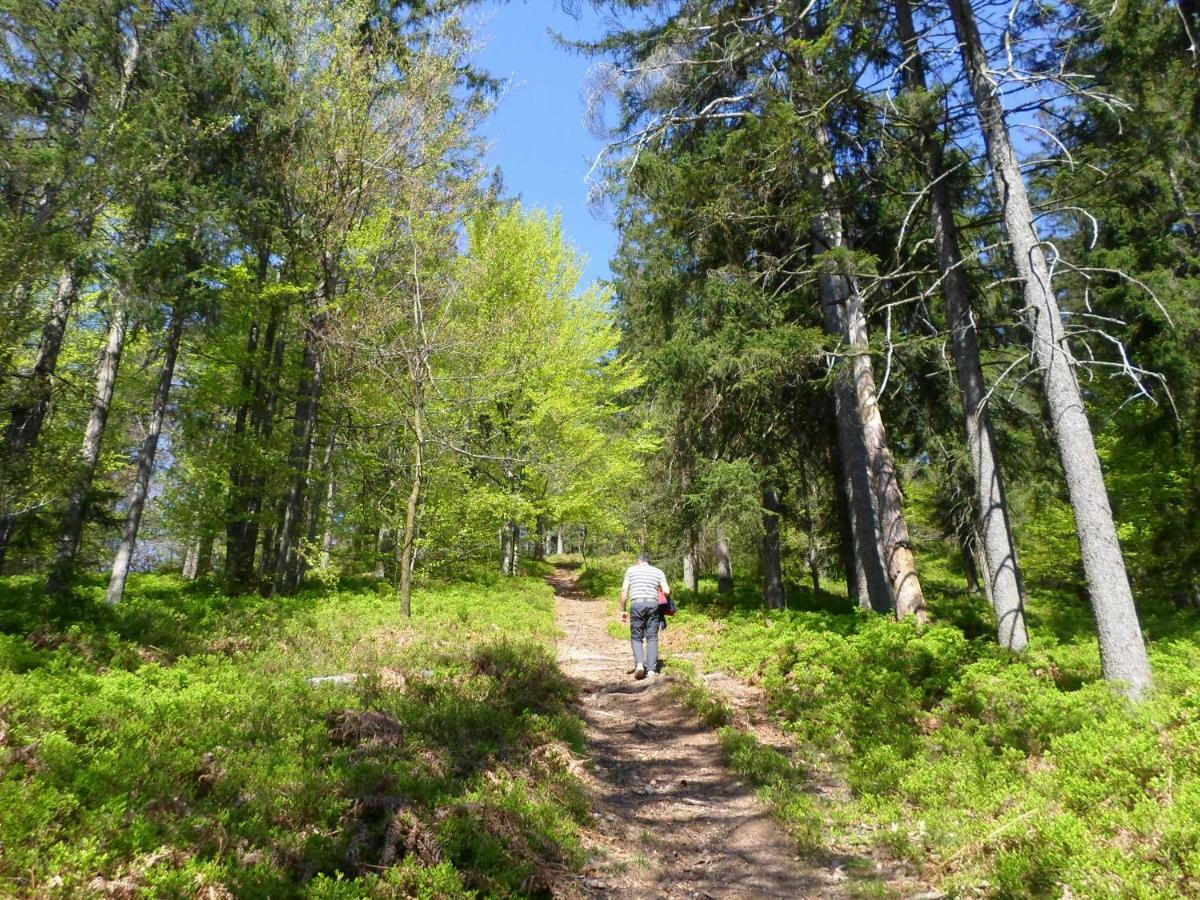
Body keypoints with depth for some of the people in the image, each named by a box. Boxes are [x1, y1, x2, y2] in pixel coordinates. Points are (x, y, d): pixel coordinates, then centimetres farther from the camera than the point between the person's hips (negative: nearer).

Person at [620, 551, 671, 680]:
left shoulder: (631, 570, 13)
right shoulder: (658, 571, 15)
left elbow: (624, 590, 5)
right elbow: (666, 591, 4)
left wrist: (622, 610, 9)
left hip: (637, 605, -1)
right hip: (653, 604, 1)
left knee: (636, 637, 7)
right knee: (652, 638, 6)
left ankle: (639, 664, -13)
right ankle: (651, 670, 0)